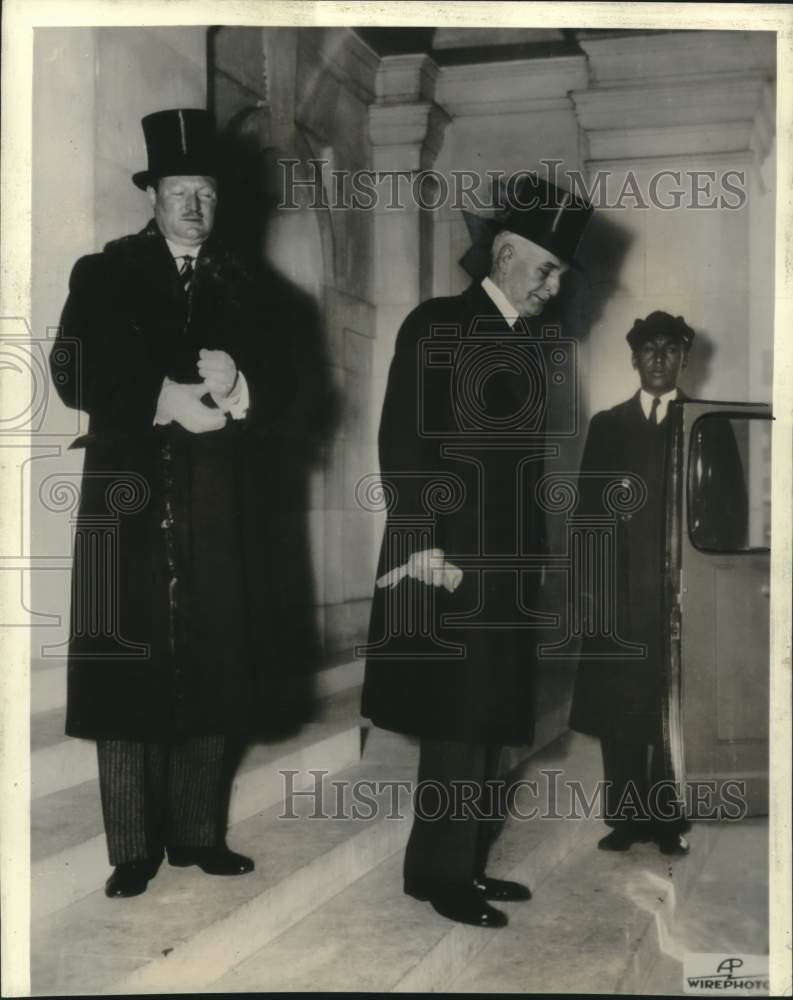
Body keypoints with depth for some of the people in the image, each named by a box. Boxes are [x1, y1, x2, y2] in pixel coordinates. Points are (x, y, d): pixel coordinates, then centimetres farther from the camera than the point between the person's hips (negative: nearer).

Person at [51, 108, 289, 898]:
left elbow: (273, 388, 10)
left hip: (216, 503, 3)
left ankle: (198, 834, 17)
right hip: (131, 498, -3)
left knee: (210, 671, 5)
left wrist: (237, 386, -12)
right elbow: (74, 374, -6)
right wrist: (167, 398, -17)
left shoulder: (235, 284, 15)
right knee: (127, 674, -3)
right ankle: (133, 849, 6)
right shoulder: (104, 274, 5)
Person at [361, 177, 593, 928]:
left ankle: (466, 863, 25)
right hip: (449, 569, -8)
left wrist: (528, 557, 10)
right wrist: (429, 551, -18)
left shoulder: (523, 345, 15)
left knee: (485, 728, 13)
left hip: (501, 572, 8)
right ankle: (439, 874, 13)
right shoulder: (437, 326, -8)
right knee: (458, 731, -1)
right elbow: (403, 444, -14)